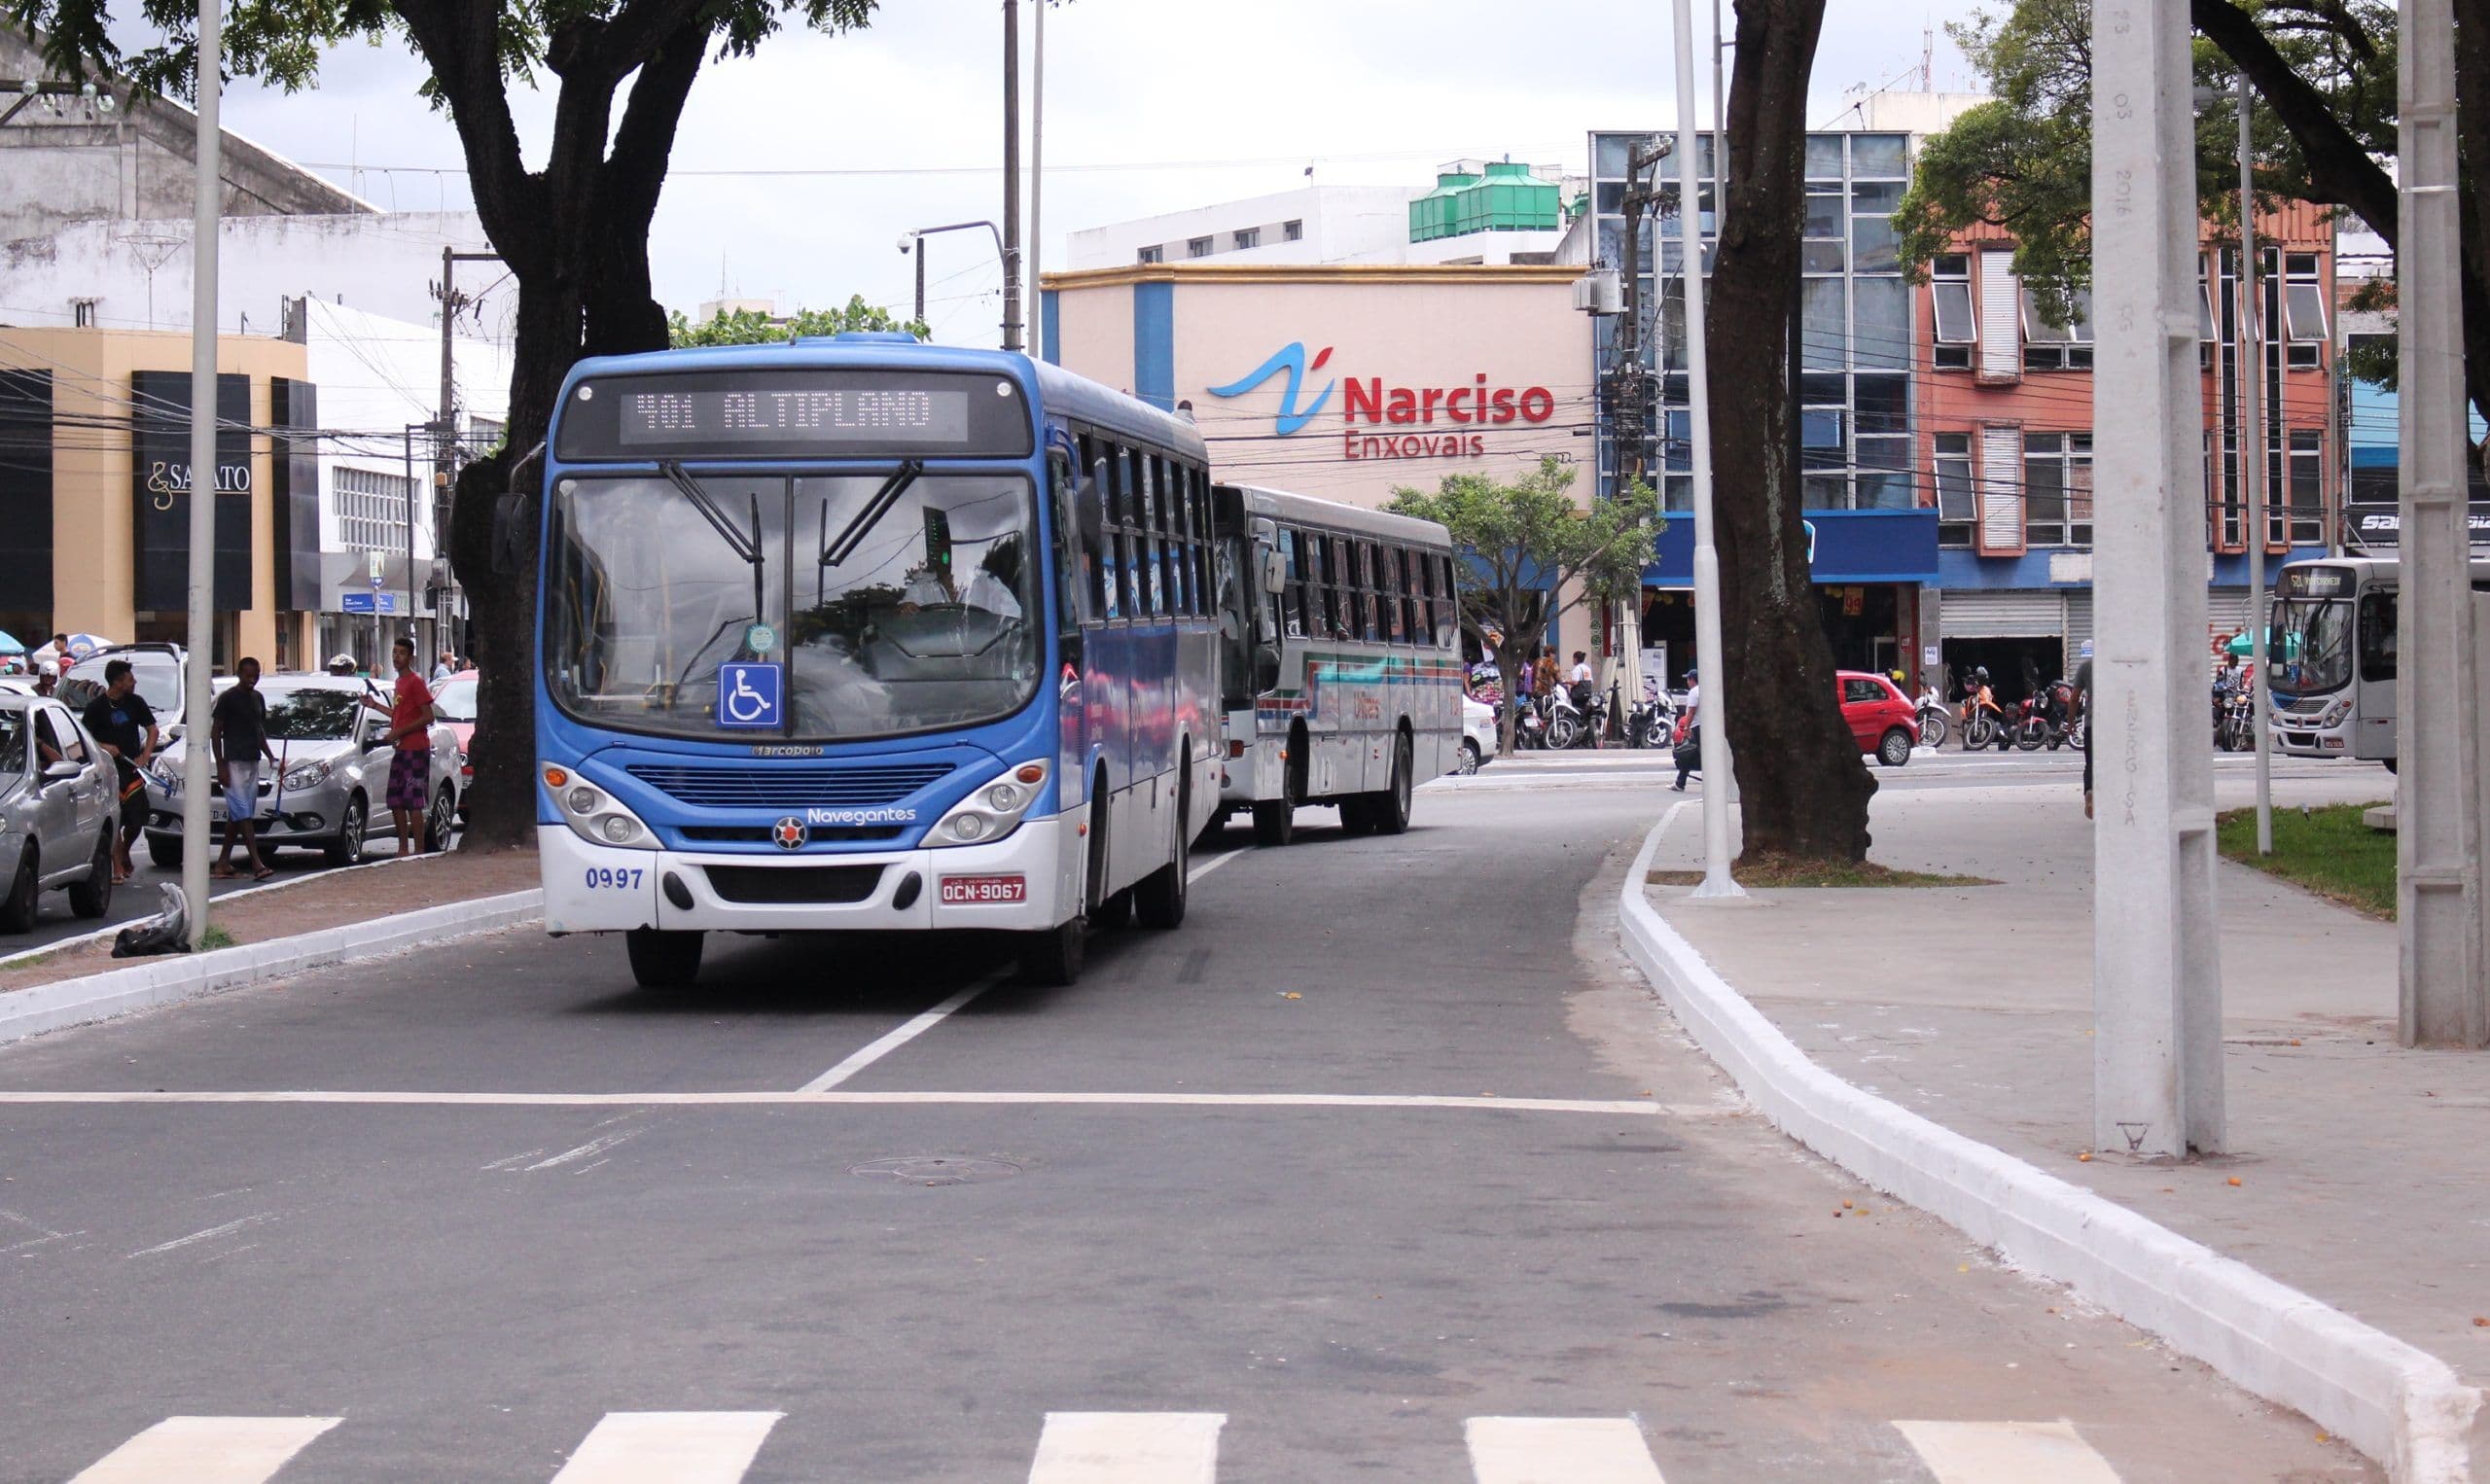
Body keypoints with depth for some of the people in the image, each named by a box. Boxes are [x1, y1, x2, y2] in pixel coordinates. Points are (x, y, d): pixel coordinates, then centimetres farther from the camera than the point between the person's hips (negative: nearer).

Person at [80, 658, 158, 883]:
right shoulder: (97, 707, -4)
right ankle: (118, 867, -2)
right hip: (109, 771, -4)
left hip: (132, 769, 4)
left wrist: (144, 756, -1)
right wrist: (103, 747, -19)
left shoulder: (135, 702, 8)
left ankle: (124, 852, 30)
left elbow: (152, 730, 13)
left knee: (137, 818, 3)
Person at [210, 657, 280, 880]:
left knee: (236, 815, 10)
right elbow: (215, 732, -7)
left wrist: (269, 755, 10)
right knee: (243, 814, -12)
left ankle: (223, 862, 16)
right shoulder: (227, 699, -7)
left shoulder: (258, 698, 15)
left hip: (252, 763, 7)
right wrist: (220, 765, -13)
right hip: (234, 763, -7)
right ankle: (257, 864, -21)